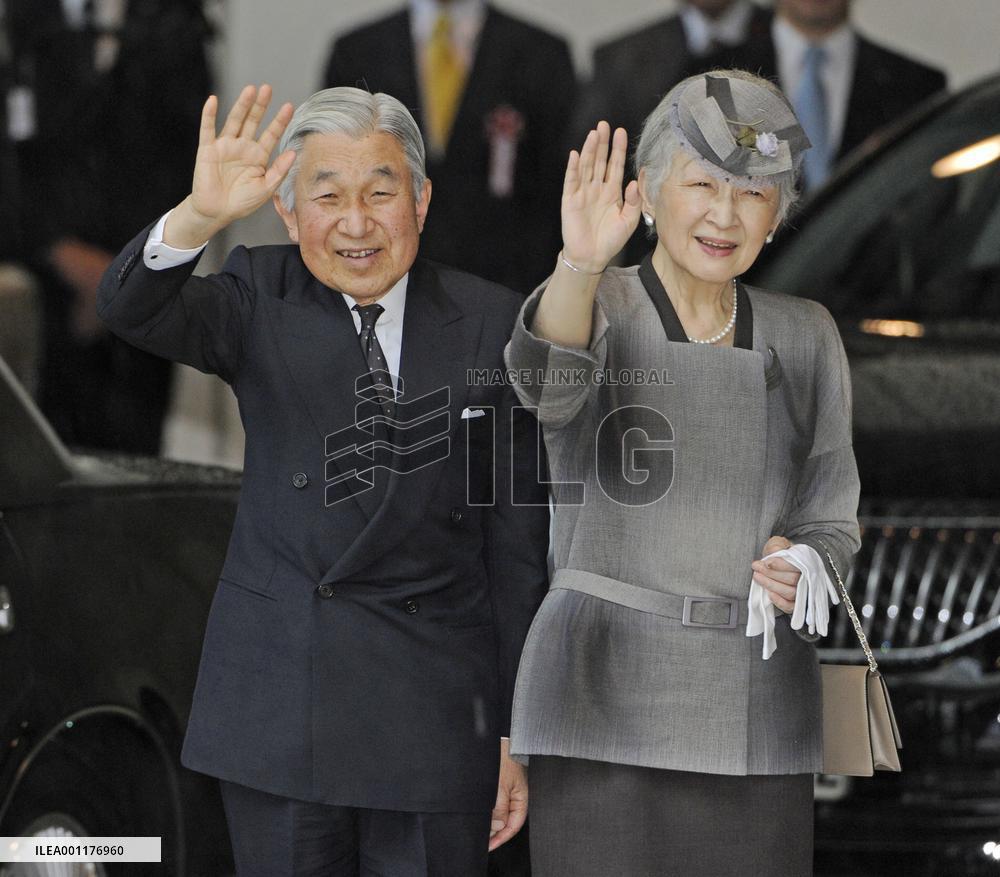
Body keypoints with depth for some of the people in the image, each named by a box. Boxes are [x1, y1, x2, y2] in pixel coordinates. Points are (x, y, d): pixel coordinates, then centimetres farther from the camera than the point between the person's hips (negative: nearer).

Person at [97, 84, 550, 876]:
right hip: (276, 709, 1)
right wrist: (200, 217, -40)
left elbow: (518, 541, 2)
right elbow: (132, 310, -19)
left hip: (434, 719, -1)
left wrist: (517, 730, 2)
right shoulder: (261, 300, 1)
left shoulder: (491, 326, 0)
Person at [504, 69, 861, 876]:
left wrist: (801, 569, -5)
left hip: (757, 710, 3)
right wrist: (581, 266, -43)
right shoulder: (599, 309, 1)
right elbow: (550, 385, -23)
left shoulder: (805, 338, 12)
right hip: (607, 700, -3)